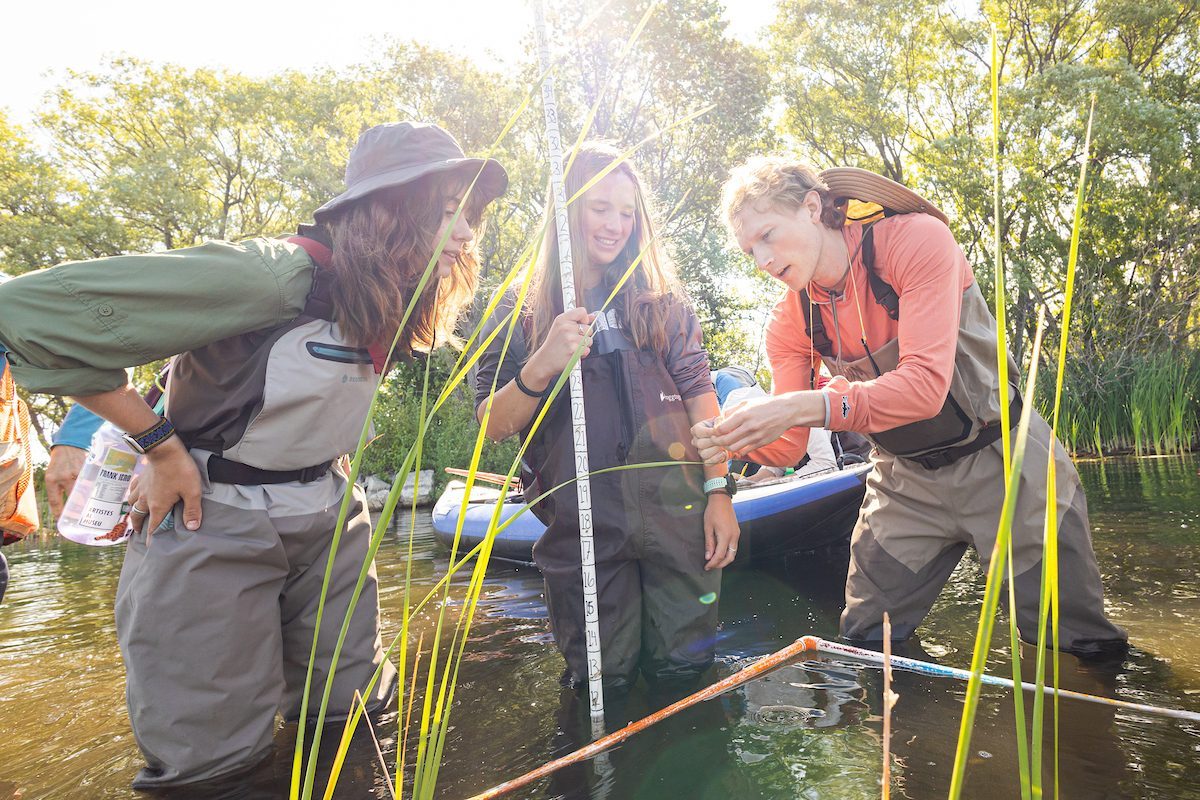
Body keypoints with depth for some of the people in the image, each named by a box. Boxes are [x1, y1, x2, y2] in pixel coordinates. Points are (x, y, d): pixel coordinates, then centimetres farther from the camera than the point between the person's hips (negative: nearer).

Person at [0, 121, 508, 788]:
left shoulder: (385, 303, 0)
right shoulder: (282, 275, -25)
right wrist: (161, 446, -20)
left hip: (329, 518, 7)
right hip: (212, 523, -6)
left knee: (355, 707, 12)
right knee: (214, 756, 3)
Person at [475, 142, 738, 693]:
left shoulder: (660, 297, 6)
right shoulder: (519, 312, 1)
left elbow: (698, 390, 3)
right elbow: (492, 426, -3)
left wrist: (718, 490, -4)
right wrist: (542, 366, -21)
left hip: (676, 513, 1)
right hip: (583, 527, -1)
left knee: (683, 672, 8)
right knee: (604, 684, 10)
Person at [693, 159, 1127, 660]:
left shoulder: (918, 242, -22)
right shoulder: (790, 323, -7)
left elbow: (925, 385, -33)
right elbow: (787, 446, -8)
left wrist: (808, 406, -44)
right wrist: (734, 441, -30)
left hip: (1004, 462, -3)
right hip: (905, 480, 4)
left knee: (1084, 647, 10)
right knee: (865, 646, 11)